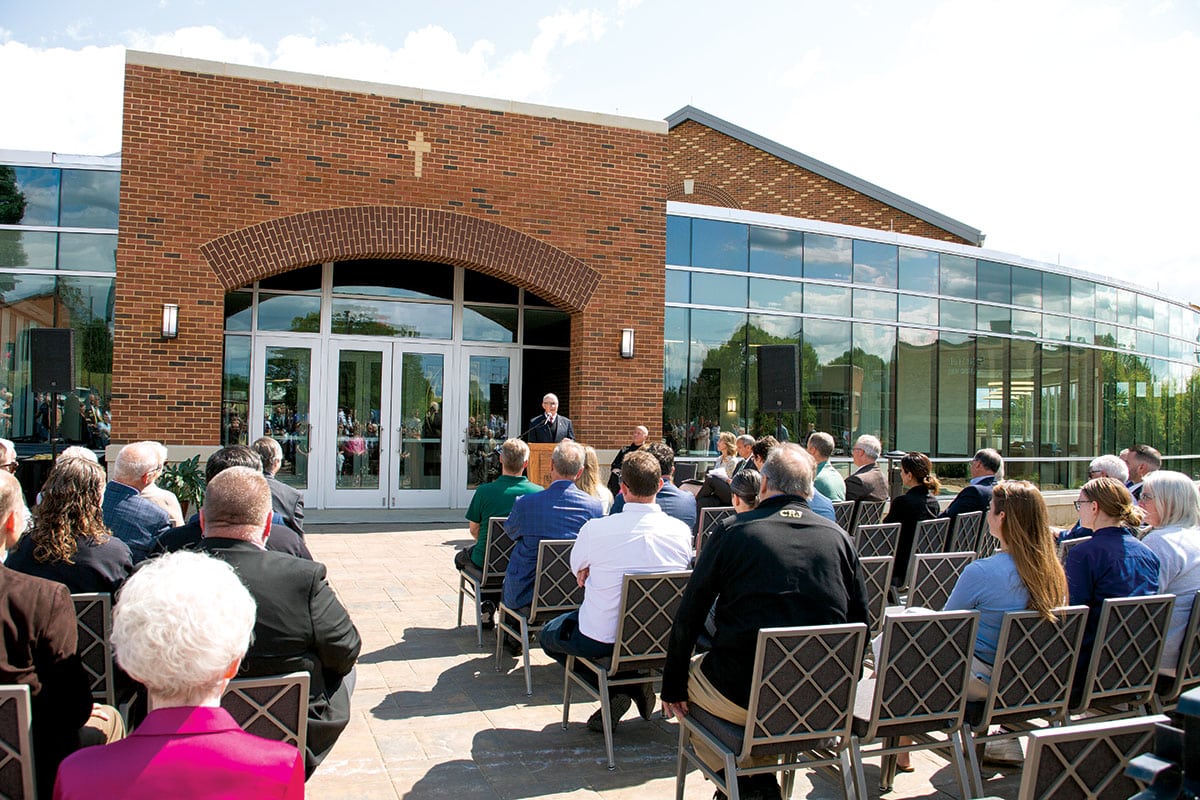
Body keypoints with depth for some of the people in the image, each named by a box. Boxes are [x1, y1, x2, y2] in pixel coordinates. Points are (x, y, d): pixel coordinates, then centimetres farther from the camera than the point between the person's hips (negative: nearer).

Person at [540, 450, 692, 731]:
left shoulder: (594, 529, -19)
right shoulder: (682, 531, -10)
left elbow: (578, 570, 1)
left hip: (602, 640, -4)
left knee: (548, 634, 26)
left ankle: (615, 688, 6)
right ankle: (636, 684, 12)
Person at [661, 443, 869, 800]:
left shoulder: (733, 531, -5)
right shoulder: (839, 538, 3)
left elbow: (688, 616, -4)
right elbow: (860, 621, 8)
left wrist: (672, 687, 5)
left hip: (743, 696, -4)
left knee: (689, 674, 24)